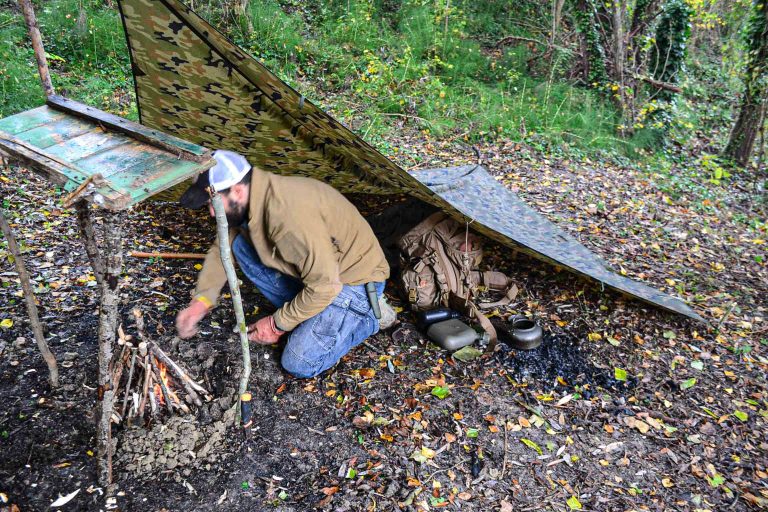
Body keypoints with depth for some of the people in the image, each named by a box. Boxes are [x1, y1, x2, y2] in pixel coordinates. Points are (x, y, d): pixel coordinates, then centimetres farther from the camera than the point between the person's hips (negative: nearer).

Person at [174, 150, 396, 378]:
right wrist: (200, 301, -2)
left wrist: (277, 324, -16)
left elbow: (325, 286, -30)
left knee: (299, 364, -15)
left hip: (354, 279, -8)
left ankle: (370, 314, 4)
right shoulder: (251, 199, -6)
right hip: (320, 270, 8)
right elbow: (221, 248, 10)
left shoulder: (287, 213, -34)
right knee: (241, 245, -2)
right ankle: (301, 309, 7)